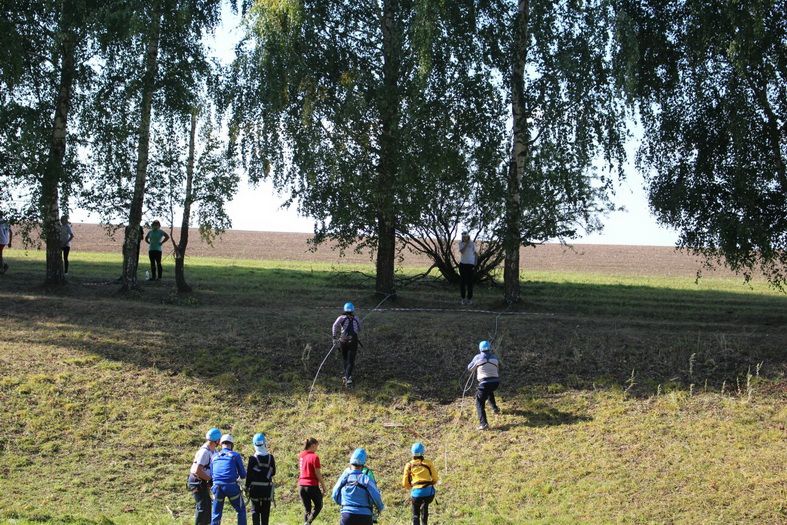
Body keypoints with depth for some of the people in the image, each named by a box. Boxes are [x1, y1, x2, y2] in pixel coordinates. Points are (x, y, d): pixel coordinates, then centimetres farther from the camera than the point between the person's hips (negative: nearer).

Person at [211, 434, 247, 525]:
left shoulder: (214, 457, 16)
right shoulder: (236, 455, 6)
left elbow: (211, 474, 19)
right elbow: (243, 475, 7)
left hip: (217, 486, 3)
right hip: (231, 486, -3)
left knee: (216, 514, 10)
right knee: (241, 510, 14)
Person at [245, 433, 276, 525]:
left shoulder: (252, 458, -11)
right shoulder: (270, 457, -4)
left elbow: (249, 474, -8)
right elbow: (273, 472, 5)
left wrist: (247, 487, 2)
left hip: (255, 487, -2)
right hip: (267, 487, 2)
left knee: (255, 510, 5)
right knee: (265, 510, 10)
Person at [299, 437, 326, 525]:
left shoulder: (301, 455, 6)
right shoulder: (314, 457, -13)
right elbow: (318, 474, -12)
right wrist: (323, 485, -3)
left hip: (301, 485, 6)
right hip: (312, 485, -6)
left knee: (307, 509, 14)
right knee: (318, 506, 11)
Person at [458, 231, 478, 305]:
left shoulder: (472, 243, 0)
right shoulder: (460, 243, 3)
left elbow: (476, 254, 5)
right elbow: (462, 252, -13)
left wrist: (475, 264, -3)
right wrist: (466, 244, -16)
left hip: (471, 265, -1)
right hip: (463, 264, 2)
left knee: (470, 282, 0)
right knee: (462, 282, 0)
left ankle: (469, 298, 8)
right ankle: (463, 298, 9)